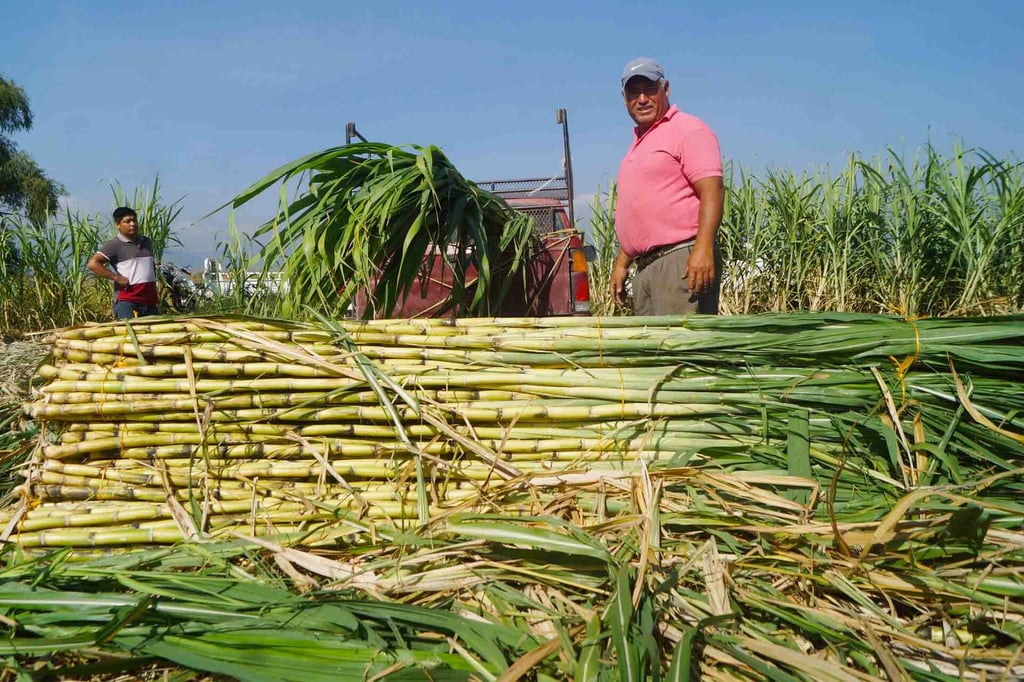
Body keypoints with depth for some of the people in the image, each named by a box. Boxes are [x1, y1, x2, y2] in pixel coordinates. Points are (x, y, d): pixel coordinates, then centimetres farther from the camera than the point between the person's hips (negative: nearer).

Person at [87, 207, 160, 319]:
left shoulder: (146, 242, 18)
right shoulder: (115, 245, -4)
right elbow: (93, 263, -14)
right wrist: (117, 278, -16)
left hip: (149, 300, 7)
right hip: (126, 301, -7)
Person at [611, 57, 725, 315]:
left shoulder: (688, 129, -2)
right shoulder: (639, 142, 25)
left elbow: (712, 191, -14)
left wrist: (704, 249, -26)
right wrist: (621, 264, 23)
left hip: (683, 260, -9)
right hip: (645, 266, 9)